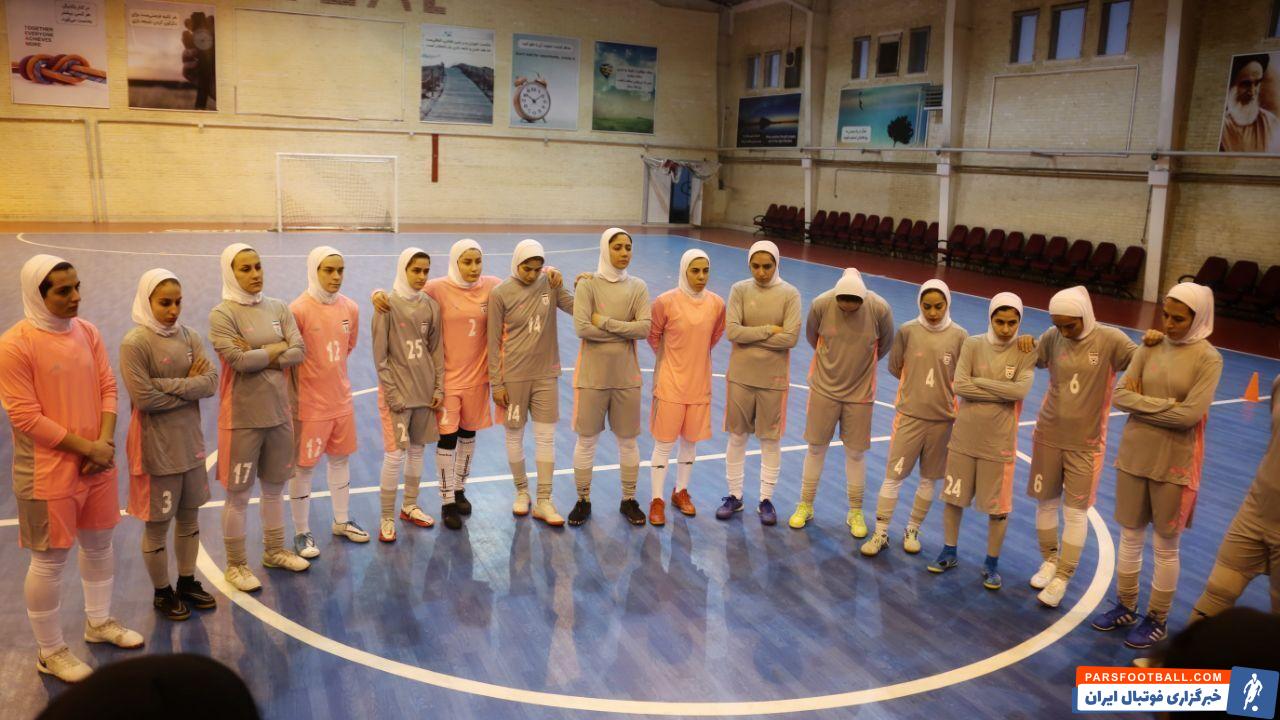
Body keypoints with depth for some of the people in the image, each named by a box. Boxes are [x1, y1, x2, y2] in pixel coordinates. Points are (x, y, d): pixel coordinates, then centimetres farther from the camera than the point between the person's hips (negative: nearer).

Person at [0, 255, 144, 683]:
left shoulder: (87, 332, 2)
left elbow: (107, 388, 4)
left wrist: (105, 442, -10)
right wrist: (87, 448, -17)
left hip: (97, 463, 6)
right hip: (48, 472, -6)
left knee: (99, 544, 19)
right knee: (49, 560, 6)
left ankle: (99, 622, 40)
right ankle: (50, 652, 23)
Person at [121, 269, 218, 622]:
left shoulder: (189, 336, 2)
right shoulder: (135, 344, -15)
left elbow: (211, 382, -7)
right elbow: (145, 397, -21)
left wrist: (168, 384, -18)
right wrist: (189, 386, -12)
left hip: (191, 441, 6)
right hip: (156, 447, -5)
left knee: (189, 516, 17)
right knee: (157, 523, 9)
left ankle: (187, 582, 34)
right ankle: (162, 593, 27)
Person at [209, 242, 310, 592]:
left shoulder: (278, 308, 4)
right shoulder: (222, 315, -10)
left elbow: (298, 352, -5)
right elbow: (238, 359, -22)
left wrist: (258, 354, -15)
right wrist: (279, 347, -11)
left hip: (279, 412, 5)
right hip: (242, 418, -5)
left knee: (275, 487, 17)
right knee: (238, 494, 7)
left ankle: (274, 551, 35)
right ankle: (236, 564, 22)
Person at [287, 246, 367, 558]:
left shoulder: (350, 308, -1)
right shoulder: (299, 310, -17)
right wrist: (292, 402, -8)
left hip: (342, 400, 6)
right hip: (310, 404, -5)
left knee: (341, 459, 18)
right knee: (303, 467, 6)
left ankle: (342, 521, 35)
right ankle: (301, 533, 21)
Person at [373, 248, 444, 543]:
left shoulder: (431, 306, 4)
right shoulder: (388, 306, -9)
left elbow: (436, 350, 9)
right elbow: (380, 356, -9)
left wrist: (439, 387, 3)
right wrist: (392, 394, -12)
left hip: (425, 390, 5)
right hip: (397, 390, -5)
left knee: (417, 449, 13)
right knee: (395, 455, -5)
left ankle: (410, 506, 29)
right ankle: (386, 518, 8)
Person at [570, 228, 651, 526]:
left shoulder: (638, 287, 2)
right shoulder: (587, 284, -6)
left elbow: (644, 328, -11)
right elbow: (582, 328, -17)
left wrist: (604, 321, -15)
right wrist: (625, 331, -12)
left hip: (626, 376, 2)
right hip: (592, 375, -2)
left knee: (628, 440, 11)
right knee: (586, 440, 7)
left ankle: (629, 500, 26)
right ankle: (583, 500, 23)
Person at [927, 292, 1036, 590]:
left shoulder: (1026, 352, -6)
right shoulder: (973, 345, -5)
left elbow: (1021, 389, -20)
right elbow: (960, 386, -15)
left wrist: (978, 381, -16)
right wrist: (1004, 393, -16)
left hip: (999, 442, -1)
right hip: (964, 437, 1)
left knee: (999, 507, 7)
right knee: (954, 498, 13)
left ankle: (992, 563, 25)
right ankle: (949, 553, 31)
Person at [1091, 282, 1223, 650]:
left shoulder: (1208, 359, -10)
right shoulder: (1150, 348, 2)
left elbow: (1189, 415, -19)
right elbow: (1120, 395, -4)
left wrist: (1141, 402, -11)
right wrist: (1165, 405, -15)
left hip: (1174, 464, -4)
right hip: (1133, 455, 4)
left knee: (1165, 547, 9)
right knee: (1130, 536, 15)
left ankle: (1157, 620, 24)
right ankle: (1125, 607, 30)